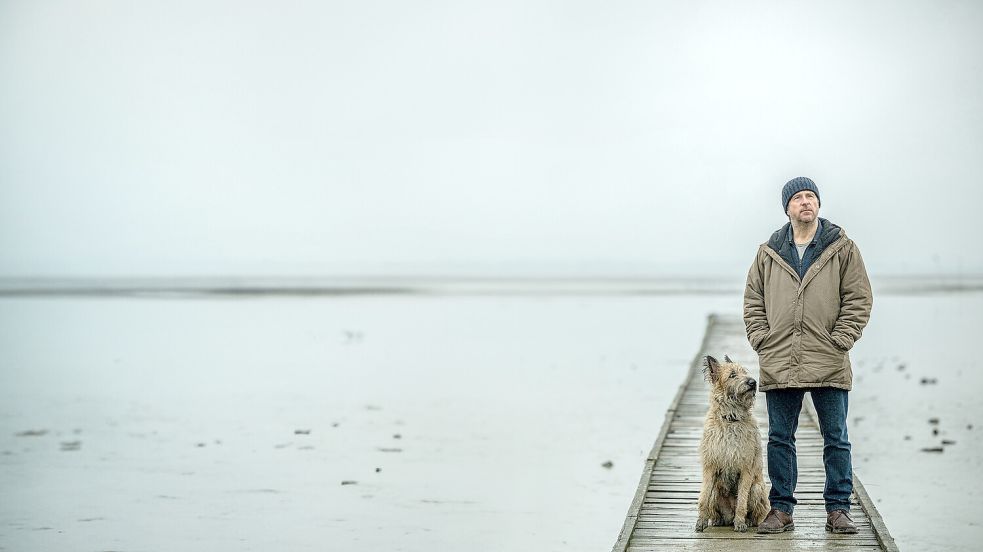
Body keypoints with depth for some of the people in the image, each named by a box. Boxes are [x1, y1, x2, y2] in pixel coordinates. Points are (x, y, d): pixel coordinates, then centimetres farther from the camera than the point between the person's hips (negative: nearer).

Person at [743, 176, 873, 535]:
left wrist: (839, 341, -7)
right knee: (780, 439, 7)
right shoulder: (768, 253, 10)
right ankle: (781, 510, 15)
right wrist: (762, 340, 2)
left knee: (836, 439, 4)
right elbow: (753, 301, 14)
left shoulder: (842, 249, 4)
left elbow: (859, 299, 1)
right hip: (779, 366, 2)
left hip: (829, 366, -2)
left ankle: (838, 509, 12)